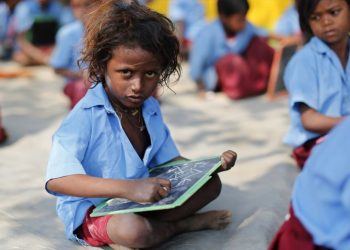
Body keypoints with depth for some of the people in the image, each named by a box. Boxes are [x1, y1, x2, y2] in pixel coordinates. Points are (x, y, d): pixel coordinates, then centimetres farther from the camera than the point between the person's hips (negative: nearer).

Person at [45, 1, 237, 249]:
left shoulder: (151, 109, 1)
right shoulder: (86, 116, -23)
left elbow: (169, 160, 11)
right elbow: (56, 179, -33)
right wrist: (127, 187, -42)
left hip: (141, 201, 7)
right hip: (93, 210, -7)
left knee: (211, 182, 1)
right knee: (133, 229, -38)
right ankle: (187, 223, -3)